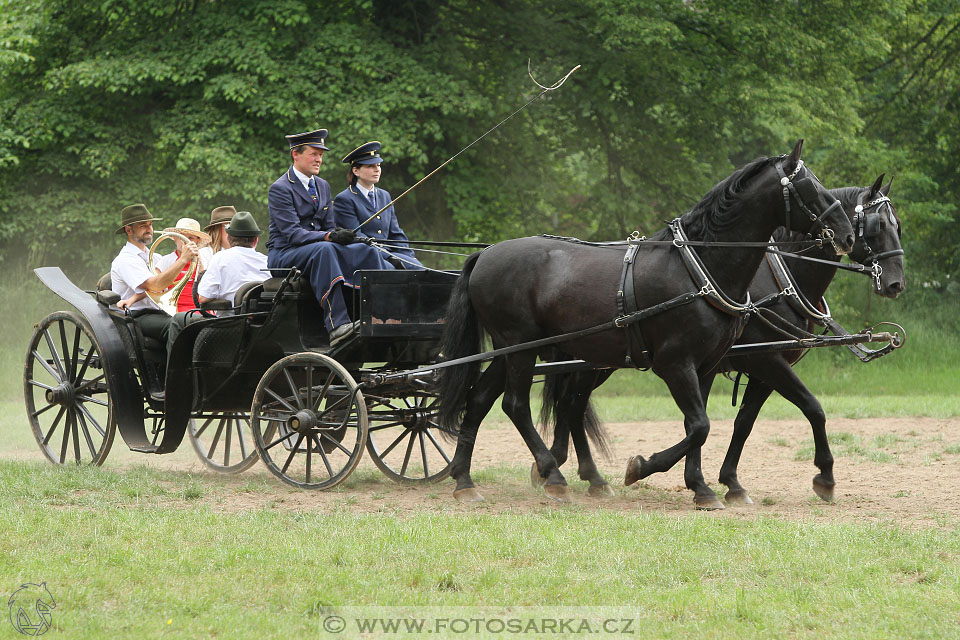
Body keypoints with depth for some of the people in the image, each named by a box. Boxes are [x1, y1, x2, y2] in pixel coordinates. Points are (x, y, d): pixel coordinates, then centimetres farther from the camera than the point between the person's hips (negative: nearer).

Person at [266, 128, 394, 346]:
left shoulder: (323, 186, 16)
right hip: (283, 254, -7)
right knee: (324, 250, -38)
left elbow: (329, 227, 14)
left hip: (321, 249, 7)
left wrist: (343, 236, -10)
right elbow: (292, 234, -19)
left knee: (367, 251, -15)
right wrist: (328, 237, -30)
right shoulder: (280, 189, -10)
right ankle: (337, 325, -48)